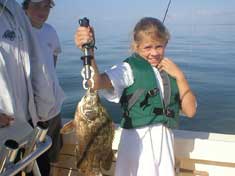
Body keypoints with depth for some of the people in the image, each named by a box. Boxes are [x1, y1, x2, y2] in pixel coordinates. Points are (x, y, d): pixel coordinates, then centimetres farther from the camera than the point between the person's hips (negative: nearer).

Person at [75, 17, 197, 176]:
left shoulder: (170, 72, 5)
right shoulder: (130, 69, -10)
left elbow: (190, 111, 0)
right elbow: (96, 83, -29)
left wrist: (179, 76, -8)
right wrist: (88, 51, -45)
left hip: (166, 142, 5)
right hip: (139, 141, -5)